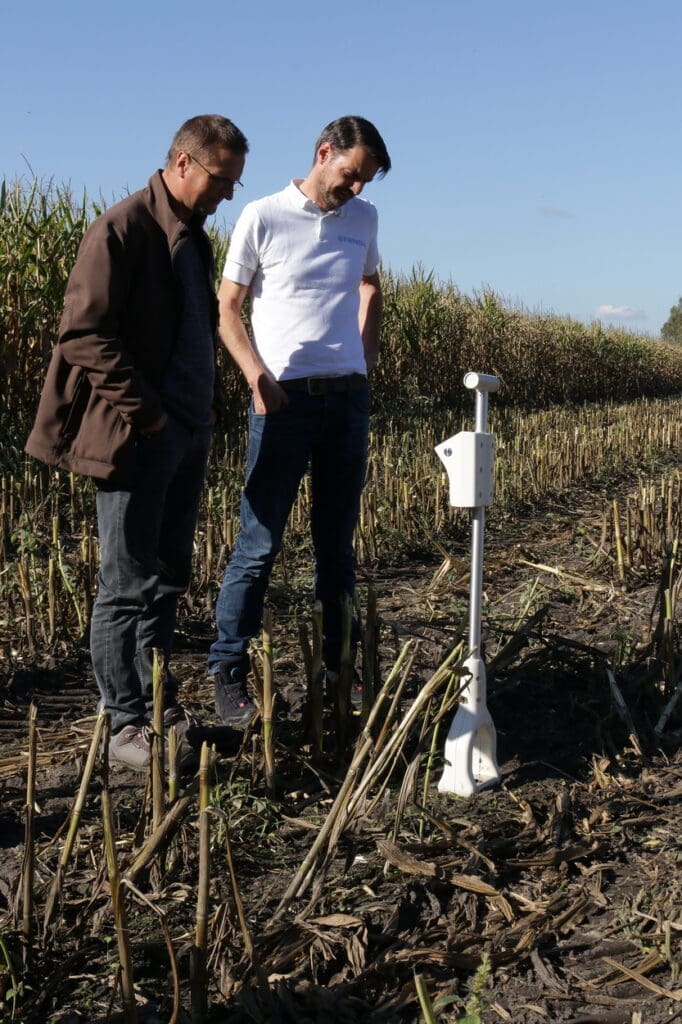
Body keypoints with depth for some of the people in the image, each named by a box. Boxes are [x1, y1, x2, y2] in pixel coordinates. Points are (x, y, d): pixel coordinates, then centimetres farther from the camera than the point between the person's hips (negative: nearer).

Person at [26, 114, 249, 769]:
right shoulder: (123, 227, -11)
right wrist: (145, 412, -17)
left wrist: (205, 408, 12)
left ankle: (160, 707, 24)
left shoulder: (193, 235, 16)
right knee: (127, 586, 0)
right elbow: (84, 334, -17)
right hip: (135, 437, -8)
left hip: (187, 433, 9)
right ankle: (126, 725, 9)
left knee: (167, 580, 14)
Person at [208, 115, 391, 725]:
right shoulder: (263, 218, -3)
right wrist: (257, 375, -14)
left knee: (338, 541, 10)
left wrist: (369, 354, 14)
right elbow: (227, 308, -1)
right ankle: (229, 673, 4)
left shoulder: (364, 219, 11)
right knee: (259, 543, -5)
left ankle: (336, 667, 19)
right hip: (285, 399, -5)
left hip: (348, 398, 5)